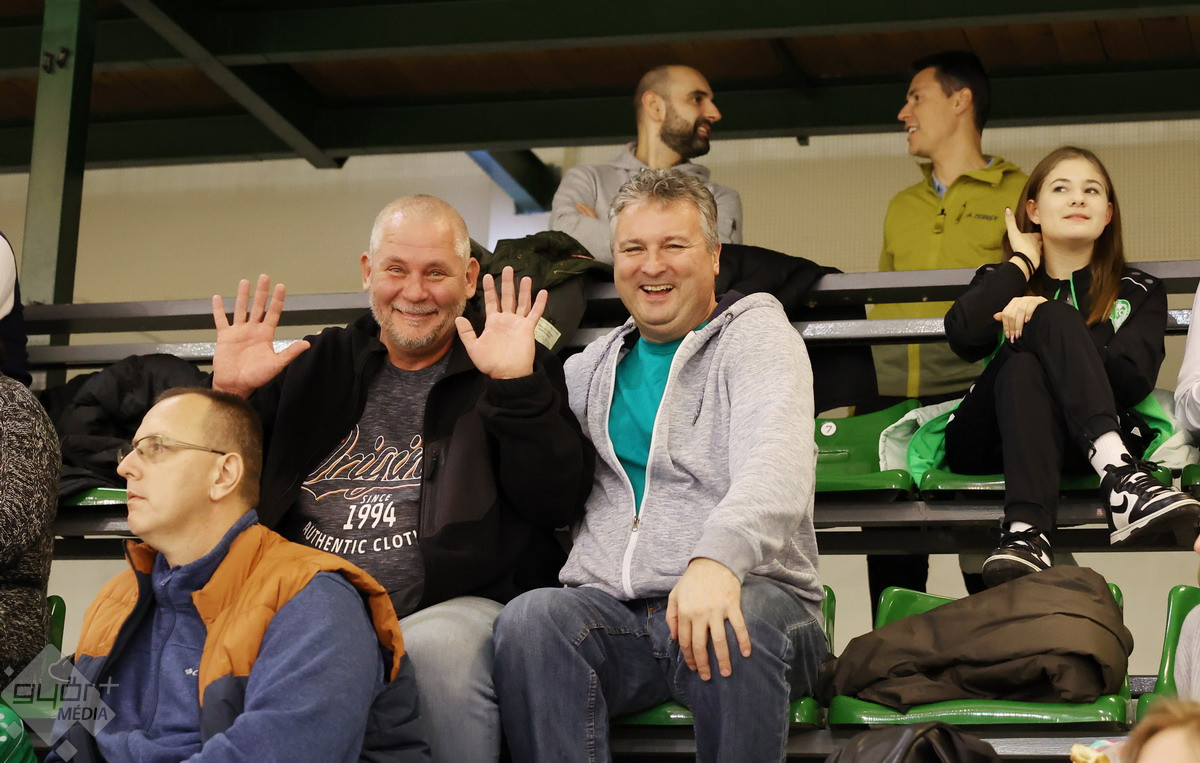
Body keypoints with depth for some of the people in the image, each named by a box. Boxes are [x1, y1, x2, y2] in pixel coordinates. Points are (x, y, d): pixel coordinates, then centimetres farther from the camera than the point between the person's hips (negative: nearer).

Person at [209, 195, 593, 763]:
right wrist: (228, 396, 3)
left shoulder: (510, 362, 12)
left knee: (438, 650, -38)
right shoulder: (319, 365, 21)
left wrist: (517, 387, -13)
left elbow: (559, 503, -2)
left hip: (454, 605, -2)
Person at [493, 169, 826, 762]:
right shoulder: (595, 364, 23)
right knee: (531, 618, -28)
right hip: (608, 606, 4)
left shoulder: (756, 336, 5)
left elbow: (774, 463, -15)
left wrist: (718, 558, -35)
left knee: (732, 632, -38)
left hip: (747, 590, -4)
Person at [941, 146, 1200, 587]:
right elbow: (964, 339, -4)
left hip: (1084, 446, -1)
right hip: (992, 445, 1)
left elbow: (1132, 380, -5)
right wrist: (1023, 262, 7)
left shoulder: (1138, 293, 18)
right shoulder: (999, 282, 22)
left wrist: (1044, 314, -13)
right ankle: (1122, 481, -52)